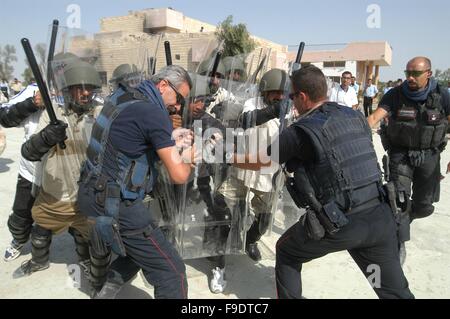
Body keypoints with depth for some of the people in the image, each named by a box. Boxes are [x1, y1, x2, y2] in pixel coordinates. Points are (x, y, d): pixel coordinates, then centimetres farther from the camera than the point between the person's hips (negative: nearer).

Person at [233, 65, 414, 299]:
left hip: (339, 225, -5)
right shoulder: (356, 116, 9)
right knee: (395, 290, 20)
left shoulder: (301, 131, -8)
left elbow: (257, 162, 3)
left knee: (287, 253, 21)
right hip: (380, 216, 6)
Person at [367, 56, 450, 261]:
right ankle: (399, 243, 5)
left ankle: (404, 217, 45)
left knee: (424, 206, 12)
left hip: (429, 155, 2)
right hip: (400, 154, -2)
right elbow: (375, 117, -24)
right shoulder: (395, 95, -12)